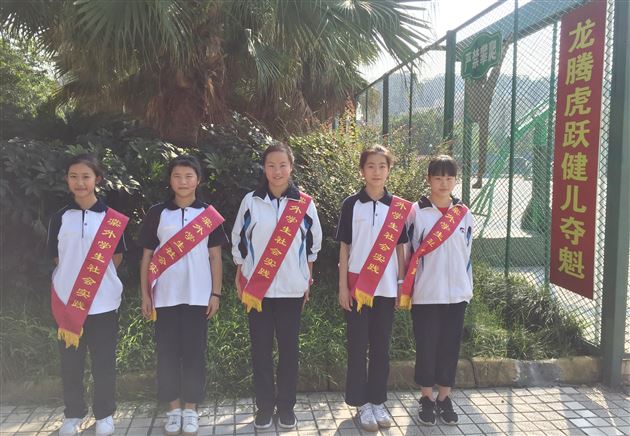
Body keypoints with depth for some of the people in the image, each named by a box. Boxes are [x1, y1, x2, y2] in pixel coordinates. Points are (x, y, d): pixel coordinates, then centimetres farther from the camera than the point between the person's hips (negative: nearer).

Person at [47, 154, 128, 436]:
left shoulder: (112, 218, 0)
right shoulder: (60, 218, 3)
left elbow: (116, 259, 6)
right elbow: (57, 258, 8)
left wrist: (96, 278, 4)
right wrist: (76, 279, 3)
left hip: (103, 301, -1)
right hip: (67, 300, 1)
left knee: (103, 361, 6)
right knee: (70, 361, 9)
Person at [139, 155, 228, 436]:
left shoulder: (209, 215, 4)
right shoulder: (157, 213, 4)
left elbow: (215, 256, 5)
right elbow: (147, 257, 6)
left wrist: (216, 293, 0)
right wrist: (145, 295, 2)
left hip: (198, 296, 0)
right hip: (165, 297, 1)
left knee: (194, 353, 4)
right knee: (167, 353, 6)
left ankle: (190, 409, 17)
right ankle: (173, 408, 19)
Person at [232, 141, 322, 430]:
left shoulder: (304, 203, 1)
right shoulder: (251, 201, 1)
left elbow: (312, 244, 10)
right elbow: (239, 242, 7)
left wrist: (308, 281, 10)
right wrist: (239, 280, 6)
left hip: (292, 288, 0)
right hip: (256, 288, 0)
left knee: (288, 348, 7)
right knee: (261, 348, 6)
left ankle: (286, 406, 19)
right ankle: (264, 406, 18)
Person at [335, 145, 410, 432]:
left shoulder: (399, 207, 5)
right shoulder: (351, 205, -1)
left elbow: (400, 247, 8)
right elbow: (344, 247, 0)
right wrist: (343, 286, -5)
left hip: (386, 287, 2)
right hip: (357, 287, -2)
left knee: (381, 346, 9)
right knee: (358, 346, 4)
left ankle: (378, 401, 20)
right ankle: (362, 403, 15)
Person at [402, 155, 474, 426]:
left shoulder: (464, 214, 6)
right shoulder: (416, 212, -4)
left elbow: (466, 254, 12)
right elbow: (408, 253, -1)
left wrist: (468, 289, 12)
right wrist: (406, 290, -3)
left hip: (456, 293, 3)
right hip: (425, 294, -3)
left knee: (450, 346, 9)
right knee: (426, 346, 5)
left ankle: (445, 397, 23)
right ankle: (427, 398, 21)